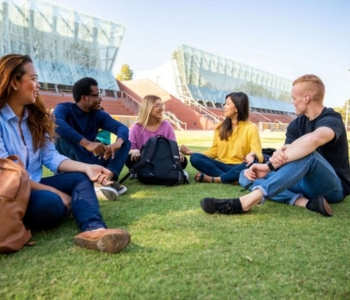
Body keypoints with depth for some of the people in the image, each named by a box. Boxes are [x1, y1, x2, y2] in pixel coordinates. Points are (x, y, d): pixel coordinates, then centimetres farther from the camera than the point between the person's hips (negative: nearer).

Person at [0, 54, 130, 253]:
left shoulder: (34, 117, 11)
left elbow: (50, 156, 2)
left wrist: (87, 168, -15)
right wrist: (54, 191, -21)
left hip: (34, 185, 8)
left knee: (80, 178, -14)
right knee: (50, 201, -36)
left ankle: (93, 230, -40)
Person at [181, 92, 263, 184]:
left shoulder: (251, 128, -2)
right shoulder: (221, 127, 10)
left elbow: (257, 153, -13)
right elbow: (214, 152, 12)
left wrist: (252, 155, -38)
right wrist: (193, 152, 0)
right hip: (222, 165, 3)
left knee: (252, 164, -37)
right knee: (195, 158, -19)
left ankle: (212, 179, -30)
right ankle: (228, 178, -29)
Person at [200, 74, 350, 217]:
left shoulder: (332, 120, -15)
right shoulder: (296, 124, 5)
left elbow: (314, 139, -41)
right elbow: (284, 155, -12)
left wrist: (270, 165, -43)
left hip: (334, 187, -6)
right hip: (307, 183, 6)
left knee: (307, 153, -38)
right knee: (246, 177, -9)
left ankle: (246, 201, -49)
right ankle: (304, 201, -27)